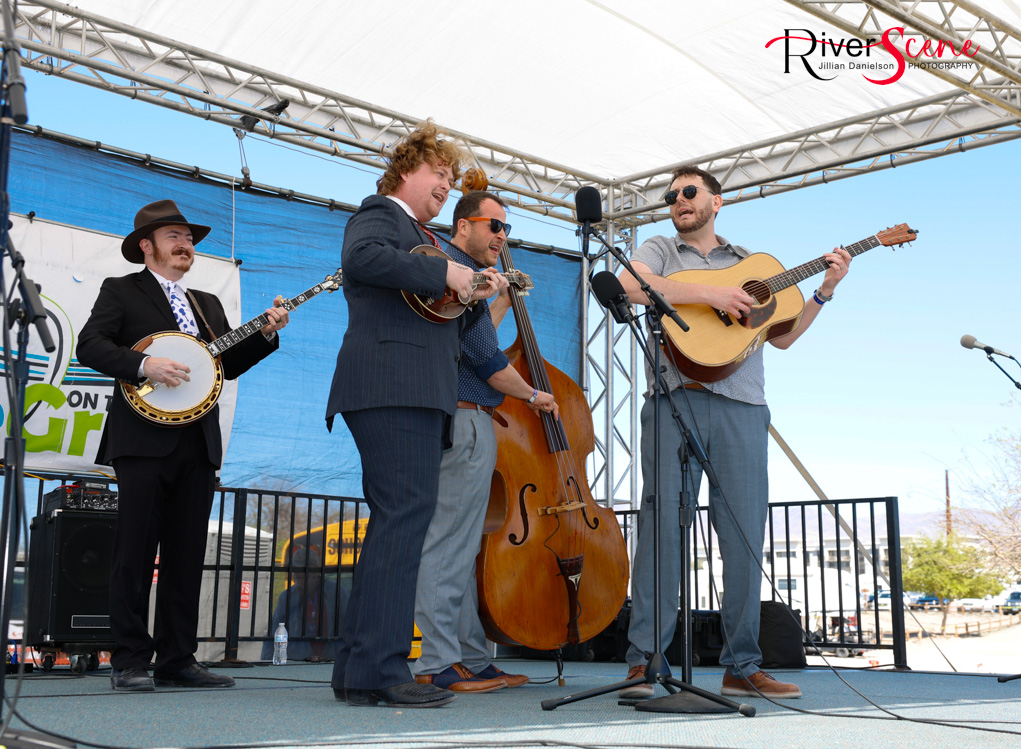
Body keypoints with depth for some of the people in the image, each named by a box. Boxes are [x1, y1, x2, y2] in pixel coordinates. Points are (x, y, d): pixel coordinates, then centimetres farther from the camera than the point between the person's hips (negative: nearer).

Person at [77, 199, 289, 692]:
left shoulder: (208, 304, 25)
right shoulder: (121, 291, 8)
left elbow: (229, 364, 18)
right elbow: (90, 345, -5)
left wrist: (264, 335, 4)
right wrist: (144, 365, -18)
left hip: (198, 444, 6)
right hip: (145, 439, -5)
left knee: (187, 557, 4)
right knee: (136, 553, -5)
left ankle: (176, 660, 10)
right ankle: (130, 662, 2)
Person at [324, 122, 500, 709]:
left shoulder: (424, 239, 33)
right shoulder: (380, 213, 5)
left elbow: (440, 324, 31)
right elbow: (360, 259, -19)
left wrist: (477, 296, 16)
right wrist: (445, 272, -16)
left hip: (419, 394, 10)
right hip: (393, 383, -10)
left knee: (395, 522, 6)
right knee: (407, 511, -18)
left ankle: (360, 670, 8)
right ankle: (381, 667, -20)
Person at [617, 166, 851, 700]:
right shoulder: (660, 251, 16)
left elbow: (782, 336, 23)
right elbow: (628, 284, -8)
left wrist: (824, 291, 11)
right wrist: (710, 294, -12)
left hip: (741, 405, 3)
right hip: (675, 398, -3)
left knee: (746, 531, -1)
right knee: (662, 522, -11)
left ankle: (742, 666, 7)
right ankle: (643, 661, -7)